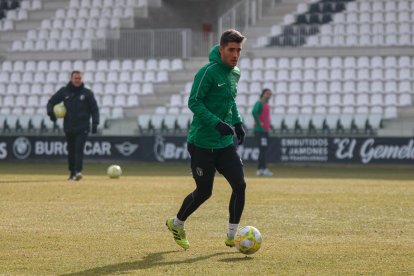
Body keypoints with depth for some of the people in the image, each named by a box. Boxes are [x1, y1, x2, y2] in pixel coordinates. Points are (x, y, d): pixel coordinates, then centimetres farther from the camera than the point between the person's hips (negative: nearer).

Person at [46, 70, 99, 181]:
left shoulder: (87, 93, 2)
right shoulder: (64, 91, 5)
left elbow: (94, 109, 4)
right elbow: (51, 101, 12)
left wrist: (95, 123, -6)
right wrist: (50, 112, -7)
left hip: (82, 127, -3)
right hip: (68, 127, 3)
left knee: (79, 149, -16)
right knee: (71, 150, 10)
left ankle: (78, 172, -25)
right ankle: (72, 173, 21)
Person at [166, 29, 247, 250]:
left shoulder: (235, 74, 9)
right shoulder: (208, 72, -16)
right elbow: (194, 102, -19)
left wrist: (237, 122, 12)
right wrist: (217, 123, -27)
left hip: (225, 143, 7)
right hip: (202, 143, -7)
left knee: (240, 185, -5)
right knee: (204, 191, 3)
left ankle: (232, 236, 7)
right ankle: (177, 224, 29)